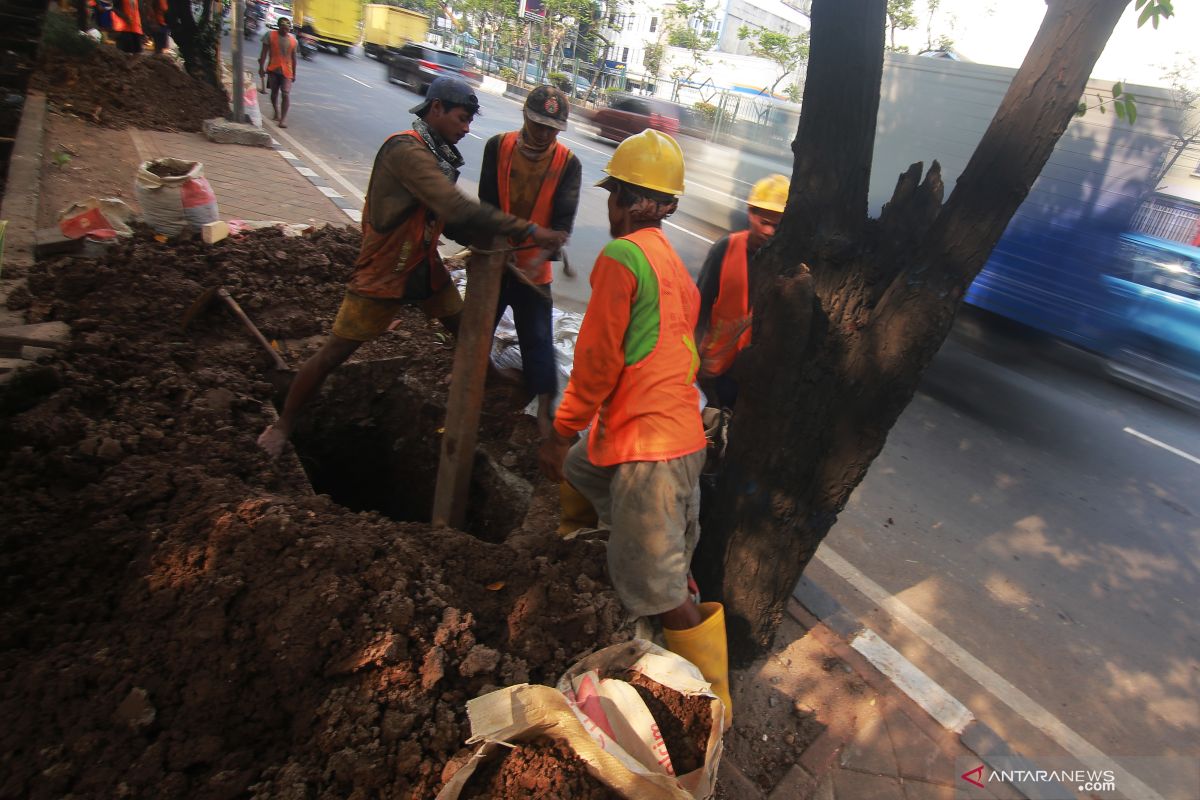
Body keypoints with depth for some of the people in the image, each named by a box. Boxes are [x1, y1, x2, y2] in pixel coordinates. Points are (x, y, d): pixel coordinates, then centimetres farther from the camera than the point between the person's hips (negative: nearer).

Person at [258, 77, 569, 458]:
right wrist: (528, 230, -34)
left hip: (425, 263, 8)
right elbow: (458, 209, -36)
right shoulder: (406, 150, -26)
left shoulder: (439, 153, 3)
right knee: (334, 352, 0)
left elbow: (449, 219, 5)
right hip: (384, 271, -8)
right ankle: (284, 424, 18)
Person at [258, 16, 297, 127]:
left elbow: (293, 58, 10)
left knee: (286, 94, -11)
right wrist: (261, 67, -9)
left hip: (286, 71, 0)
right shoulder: (270, 36, -3)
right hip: (273, 69, 0)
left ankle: (284, 118, -11)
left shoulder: (293, 40, 4)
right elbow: (264, 53, -3)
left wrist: (294, 73, 10)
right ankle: (276, 112, 33)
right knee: (274, 92, 13)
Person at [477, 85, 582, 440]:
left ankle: (544, 412, 8)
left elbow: (563, 221, -13)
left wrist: (540, 259, -28)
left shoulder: (568, 164, -9)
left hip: (534, 267, -2)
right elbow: (487, 203, -6)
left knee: (538, 340, -1)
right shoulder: (498, 147, -6)